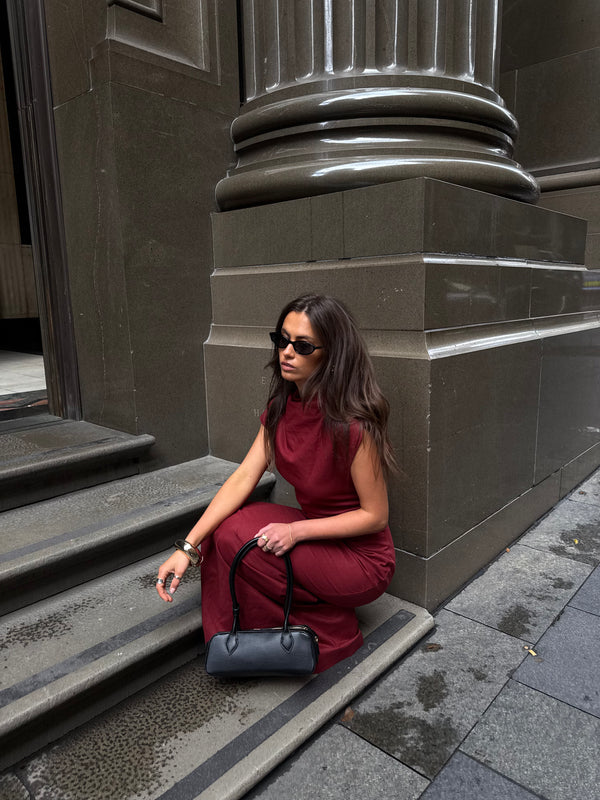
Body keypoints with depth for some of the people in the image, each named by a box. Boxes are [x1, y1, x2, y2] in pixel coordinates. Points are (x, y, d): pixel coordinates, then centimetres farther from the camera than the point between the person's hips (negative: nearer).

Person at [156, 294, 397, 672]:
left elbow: (376, 515, -19)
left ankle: (331, 634, 0)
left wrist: (296, 530, -25)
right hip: (316, 536, 7)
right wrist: (188, 547, -17)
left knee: (234, 536, -19)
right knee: (219, 528, -9)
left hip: (362, 560, -7)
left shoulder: (353, 425, -27)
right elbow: (243, 478, -10)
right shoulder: (282, 408, -4)